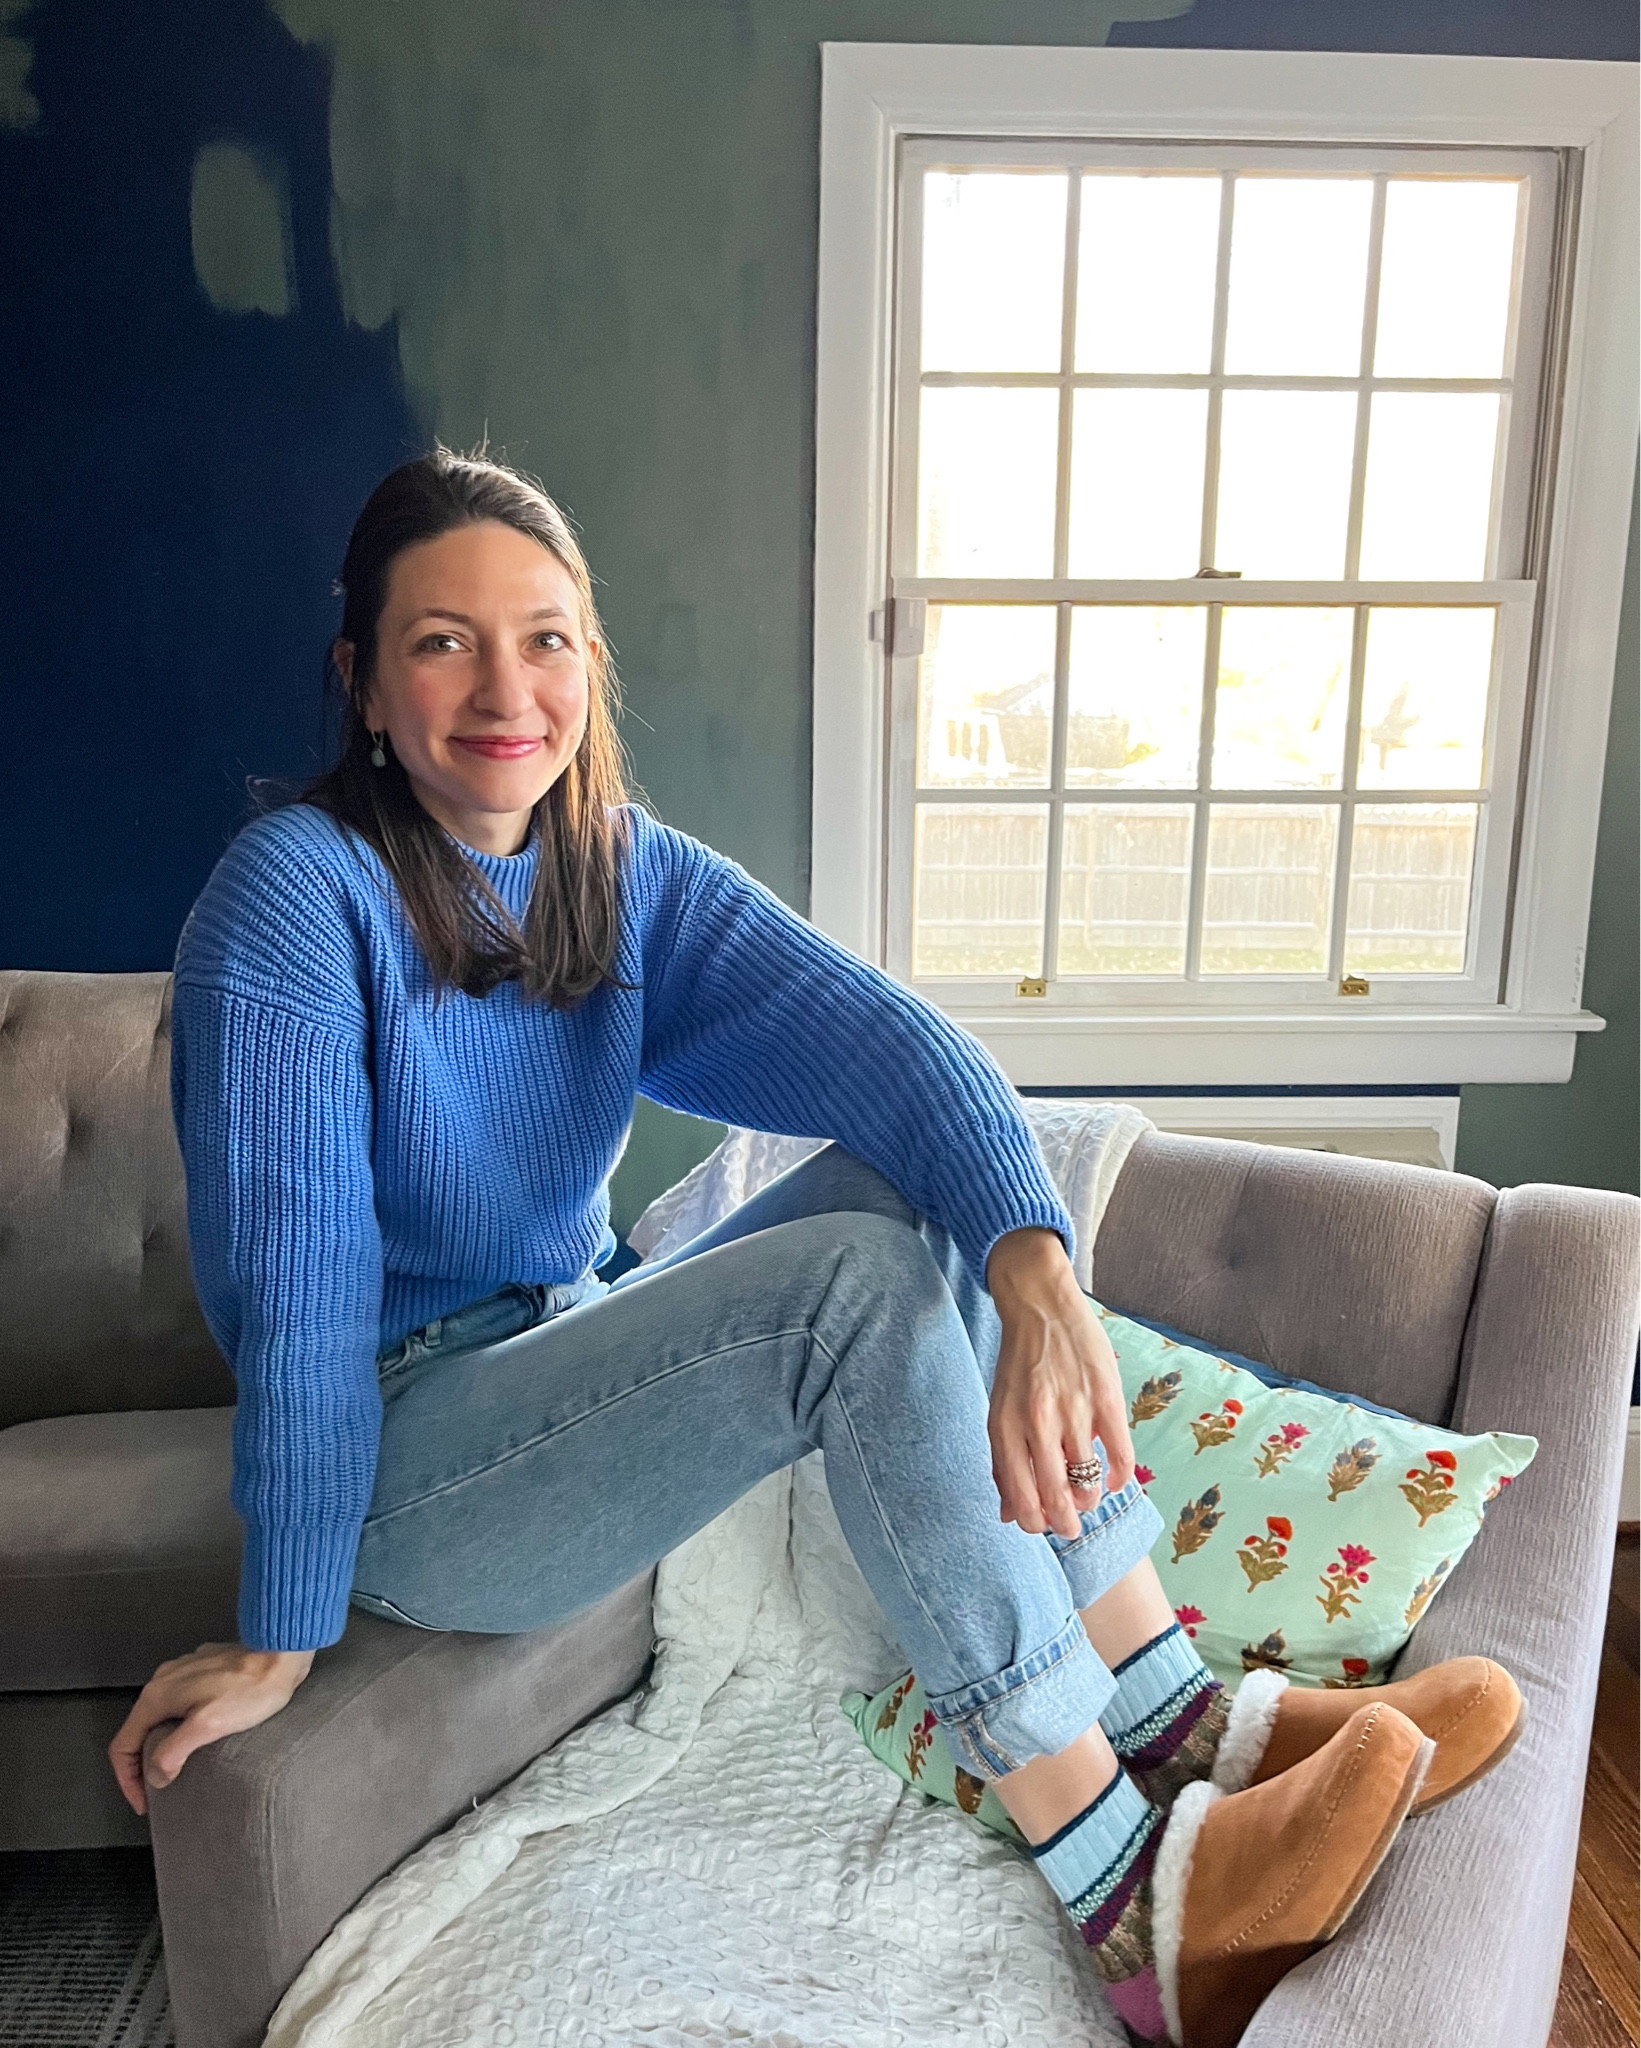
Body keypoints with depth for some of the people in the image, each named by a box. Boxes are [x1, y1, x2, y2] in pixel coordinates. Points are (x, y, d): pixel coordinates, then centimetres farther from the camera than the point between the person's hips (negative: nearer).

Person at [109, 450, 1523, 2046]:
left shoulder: (627, 871, -2)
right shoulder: (295, 896, -18)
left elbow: (871, 1033, -20)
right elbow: (290, 1286, -21)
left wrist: (1034, 1273, -37)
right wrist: (279, 1641, -16)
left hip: (577, 1360, 7)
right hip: (402, 1473, -6)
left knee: (930, 1185, -12)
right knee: (868, 1283, -27)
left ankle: (1186, 1725, -11)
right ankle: (1136, 1900, -19)